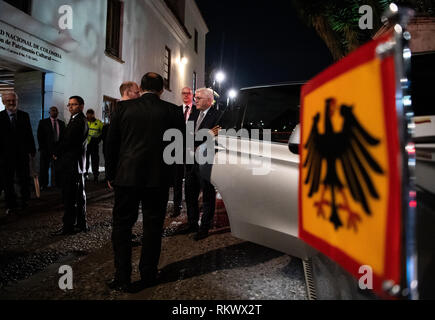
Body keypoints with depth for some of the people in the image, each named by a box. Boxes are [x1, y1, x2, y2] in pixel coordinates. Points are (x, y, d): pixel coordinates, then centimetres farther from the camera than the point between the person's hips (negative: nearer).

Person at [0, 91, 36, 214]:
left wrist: (32, 150, 3)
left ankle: (25, 200, 27)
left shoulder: (24, 115, 4)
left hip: (22, 154, 1)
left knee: (24, 179, 10)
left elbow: (29, 134, 6)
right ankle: (11, 204, 23)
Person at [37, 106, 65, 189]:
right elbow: (40, 136, 0)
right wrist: (42, 147, -7)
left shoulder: (61, 123, 12)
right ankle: (43, 185, 13)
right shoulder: (43, 122, 4)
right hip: (46, 149, -2)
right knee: (44, 168, 4)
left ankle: (55, 184, 10)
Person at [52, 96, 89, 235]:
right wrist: (58, 152, 5)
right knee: (79, 196, 14)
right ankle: (81, 224, 23)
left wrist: (56, 153, -3)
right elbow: (65, 139, 18)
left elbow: (68, 141, -17)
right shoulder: (78, 119, 19)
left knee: (69, 197, -5)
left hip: (71, 165, -11)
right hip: (76, 164, 11)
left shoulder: (79, 121, -14)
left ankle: (68, 226, 3)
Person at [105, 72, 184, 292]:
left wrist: (111, 174, 12)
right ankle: (148, 276, 24)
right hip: (159, 177, 0)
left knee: (121, 225, 13)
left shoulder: (123, 107, 1)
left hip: (126, 176, 0)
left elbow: (111, 143, 3)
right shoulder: (172, 111, -2)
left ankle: (122, 278, 17)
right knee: (153, 226, 12)